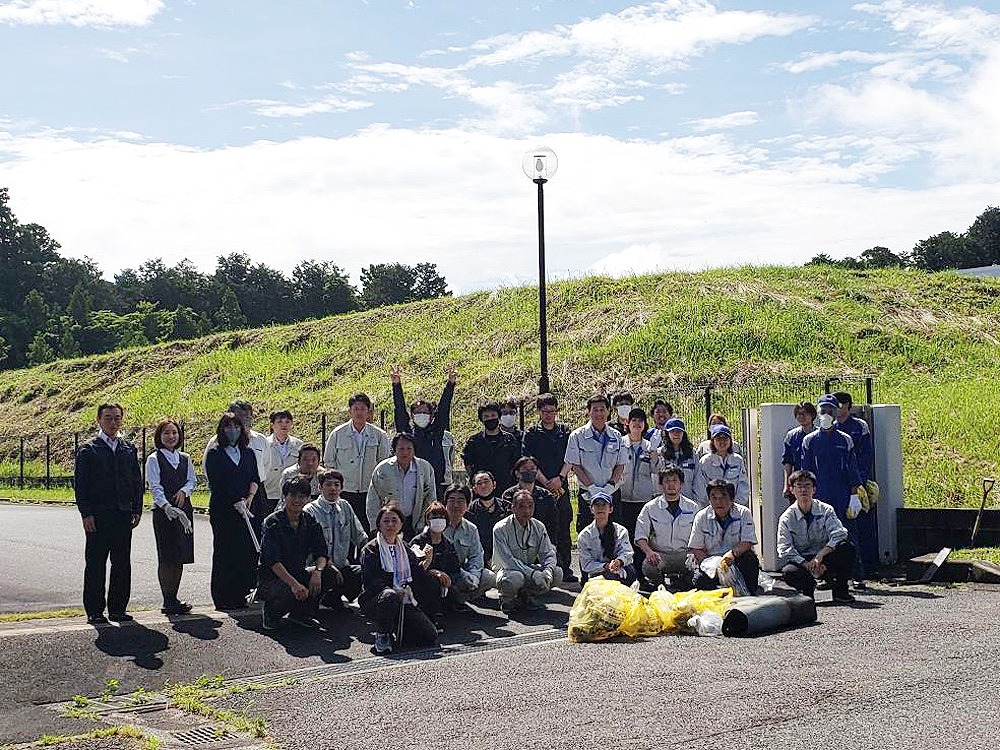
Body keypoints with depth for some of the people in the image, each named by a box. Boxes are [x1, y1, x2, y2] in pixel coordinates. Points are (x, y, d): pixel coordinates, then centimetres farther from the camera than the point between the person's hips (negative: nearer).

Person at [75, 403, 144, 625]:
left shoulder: (129, 449, 12)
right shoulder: (88, 450, 1)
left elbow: (137, 482, 14)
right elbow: (80, 484, -3)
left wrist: (137, 510, 6)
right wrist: (86, 514, -11)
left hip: (123, 514, 4)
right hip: (98, 515, -4)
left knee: (122, 564, 7)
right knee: (96, 564, 1)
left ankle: (118, 608, 15)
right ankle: (94, 610, 8)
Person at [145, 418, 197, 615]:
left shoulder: (185, 458, 14)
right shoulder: (154, 459, -2)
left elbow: (192, 480, 12)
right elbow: (155, 486, -12)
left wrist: (184, 491, -11)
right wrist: (166, 506, -26)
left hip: (184, 509, 5)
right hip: (163, 511, -5)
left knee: (181, 556, 6)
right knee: (167, 557, -6)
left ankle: (174, 599, 14)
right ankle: (168, 602, -3)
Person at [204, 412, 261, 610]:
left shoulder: (248, 453, 15)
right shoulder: (214, 454, 1)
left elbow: (255, 478, 12)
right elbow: (216, 484, -7)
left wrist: (249, 498, -6)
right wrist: (236, 503, -14)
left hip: (246, 510, 4)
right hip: (222, 510, -4)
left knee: (248, 552, -2)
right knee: (224, 552, -3)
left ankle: (243, 594, 4)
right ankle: (224, 598, 2)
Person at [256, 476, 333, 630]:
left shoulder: (310, 522, 3)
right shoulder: (272, 523, -14)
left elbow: (321, 553, -4)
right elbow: (273, 561, -24)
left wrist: (317, 571, -27)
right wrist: (294, 584, -36)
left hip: (298, 573, 6)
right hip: (271, 578, -6)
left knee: (330, 574, -16)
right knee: (293, 593, -36)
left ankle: (301, 613, 3)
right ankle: (270, 610, 0)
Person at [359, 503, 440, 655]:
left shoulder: (405, 549, 18)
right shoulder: (370, 550, 1)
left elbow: (416, 578, 10)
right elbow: (371, 582, -12)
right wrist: (396, 591, -25)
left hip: (404, 602, 5)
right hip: (375, 601, -5)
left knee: (430, 637, -15)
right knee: (390, 595, -41)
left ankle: (395, 630, 13)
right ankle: (382, 635, -14)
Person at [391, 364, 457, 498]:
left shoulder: (437, 432, 10)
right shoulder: (407, 433, 8)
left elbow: (443, 407, 3)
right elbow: (400, 410, 0)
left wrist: (451, 383, -6)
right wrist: (396, 384, -10)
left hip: (437, 485, 1)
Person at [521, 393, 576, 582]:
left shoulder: (564, 431, 12)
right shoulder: (531, 433, 4)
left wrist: (560, 478, -10)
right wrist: (546, 482, -12)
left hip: (561, 486, 2)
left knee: (564, 529, 3)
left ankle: (566, 569, 8)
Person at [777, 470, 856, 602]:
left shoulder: (825, 510, -2)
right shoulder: (786, 518, -4)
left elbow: (839, 534, -17)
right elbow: (785, 550, -12)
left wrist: (820, 555, -31)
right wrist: (808, 565, -26)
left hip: (825, 558, 1)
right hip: (800, 561, -1)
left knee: (848, 548, -28)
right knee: (788, 572, -35)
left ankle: (840, 590, -7)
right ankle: (808, 588, 2)